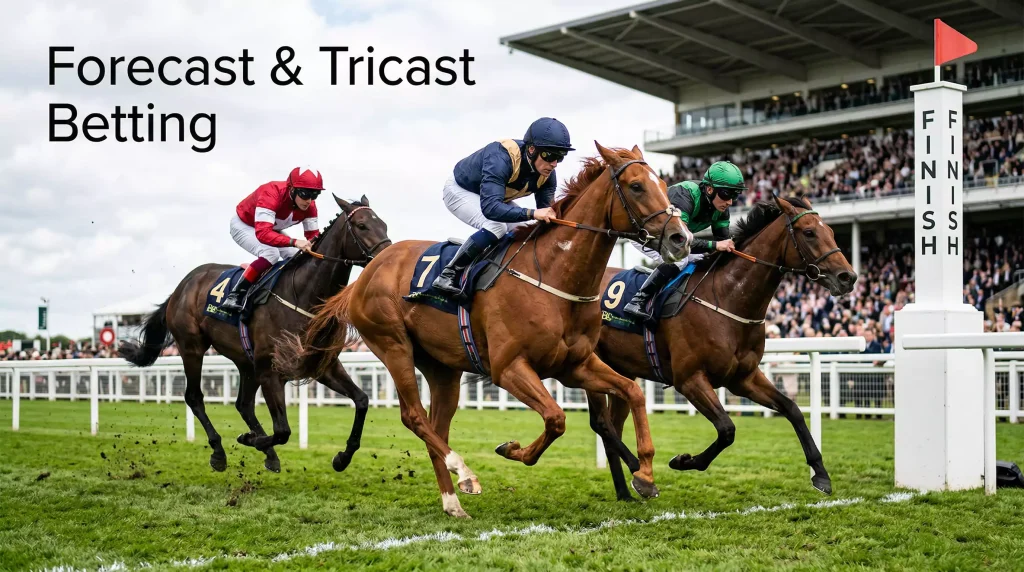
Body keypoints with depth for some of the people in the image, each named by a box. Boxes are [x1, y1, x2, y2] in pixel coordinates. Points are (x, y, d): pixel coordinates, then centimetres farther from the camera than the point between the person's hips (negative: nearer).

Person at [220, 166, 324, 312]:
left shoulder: (309, 205, -20)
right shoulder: (271, 194, -41)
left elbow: (313, 235, -15)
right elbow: (263, 233, -51)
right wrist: (294, 242, -63)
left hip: (271, 228, 7)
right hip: (244, 225, -7)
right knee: (271, 253, -31)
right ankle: (234, 295, -26)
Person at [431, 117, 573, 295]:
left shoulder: (547, 173, -20)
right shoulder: (501, 158, -41)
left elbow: (546, 210, -14)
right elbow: (490, 208, -50)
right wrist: (532, 213, -59)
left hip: (495, 195, 8)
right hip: (460, 190, -7)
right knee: (496, 227, -31)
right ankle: (448, 275, -22)